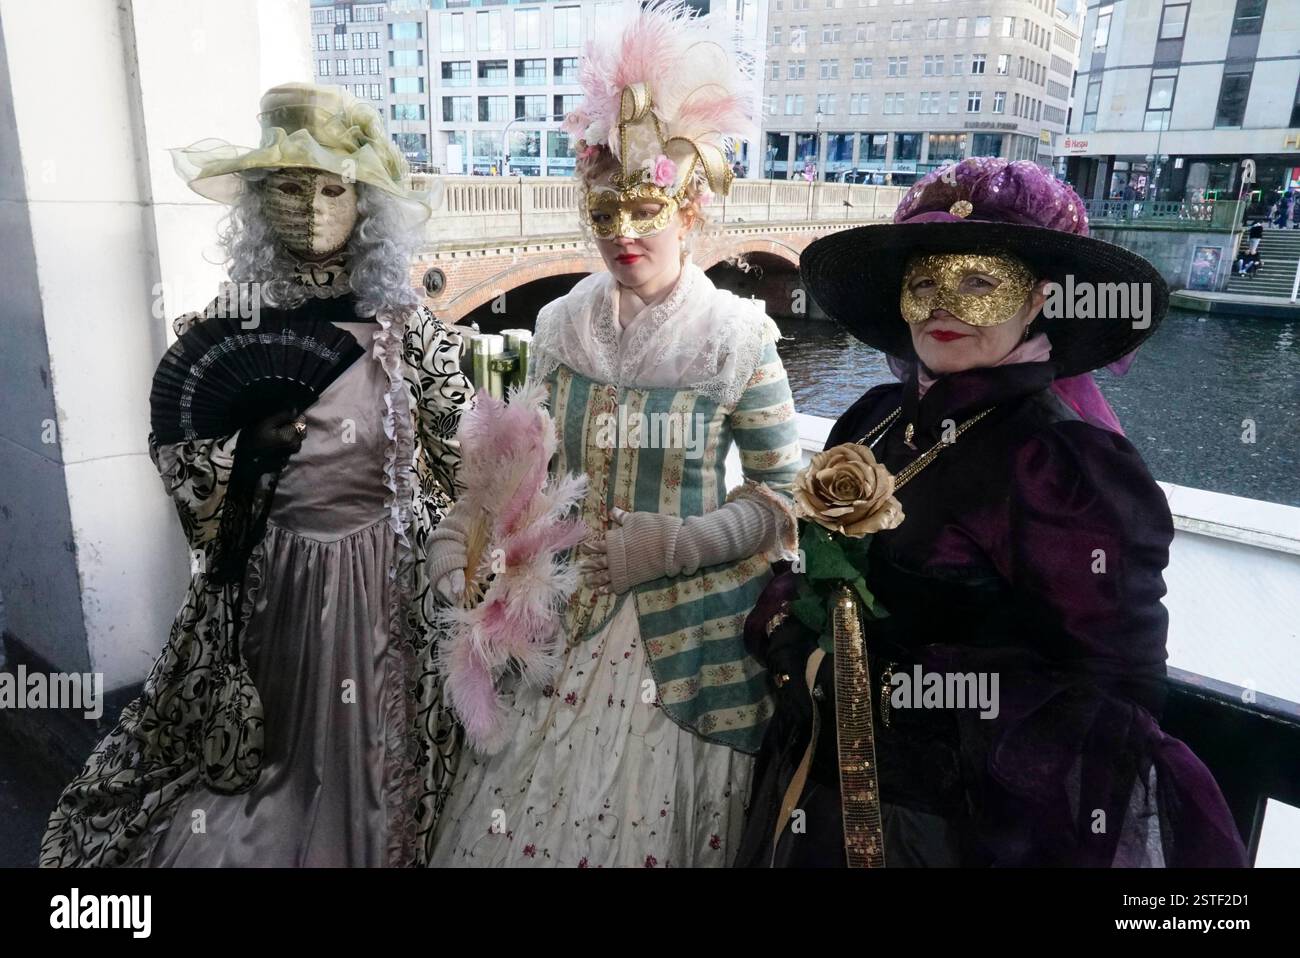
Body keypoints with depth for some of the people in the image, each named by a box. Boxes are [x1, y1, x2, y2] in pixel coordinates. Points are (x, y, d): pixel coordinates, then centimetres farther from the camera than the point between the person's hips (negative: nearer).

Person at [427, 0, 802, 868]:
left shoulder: (740, 336, -11)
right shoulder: (562, 323, -1)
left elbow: (779, 494, -6)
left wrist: (669, 546, -17)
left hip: (683, 631, -3)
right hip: (561, 613, 3)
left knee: (648, 826, 11)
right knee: (523, 820, 13)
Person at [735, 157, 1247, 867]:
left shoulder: (1068, 464, -19)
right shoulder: (873, 420, -2)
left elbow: (1110, 698, -21)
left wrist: (881, 683, -21)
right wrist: (787, 634, -11)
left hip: (949, 827, -5)